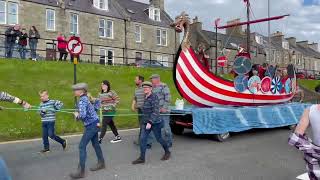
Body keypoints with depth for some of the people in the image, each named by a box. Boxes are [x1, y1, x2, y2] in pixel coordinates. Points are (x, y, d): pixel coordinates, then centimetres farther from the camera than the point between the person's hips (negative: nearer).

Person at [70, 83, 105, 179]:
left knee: (82, 146, -6)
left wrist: (76, 116, -11)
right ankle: (101, 163, 33)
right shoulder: (85, 98, 9)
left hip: (91, 125, -10)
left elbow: (83, 115, -30)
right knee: (95, 144, 19)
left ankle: (81, 171, -1)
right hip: (94, 124, 10)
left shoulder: (82, 101, -19)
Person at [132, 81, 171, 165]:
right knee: (142, 139, 1)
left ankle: (167, 152, 32)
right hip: (146, 122, 8)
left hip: (155, 123, -8)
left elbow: (155, 111, -24)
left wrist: (150, 122, -28)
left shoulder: (154, 97, -18)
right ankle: (142, 158, 9)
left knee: (159, 138, 9)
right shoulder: (146, 97, 8)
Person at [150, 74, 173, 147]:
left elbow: (168, 98, -14)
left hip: (163, 110, -8)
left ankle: (169, 142, 11)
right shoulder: (153, 88, 15)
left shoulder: (164, 86, -9)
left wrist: (165, 107, -18)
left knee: (166, 126, -2)